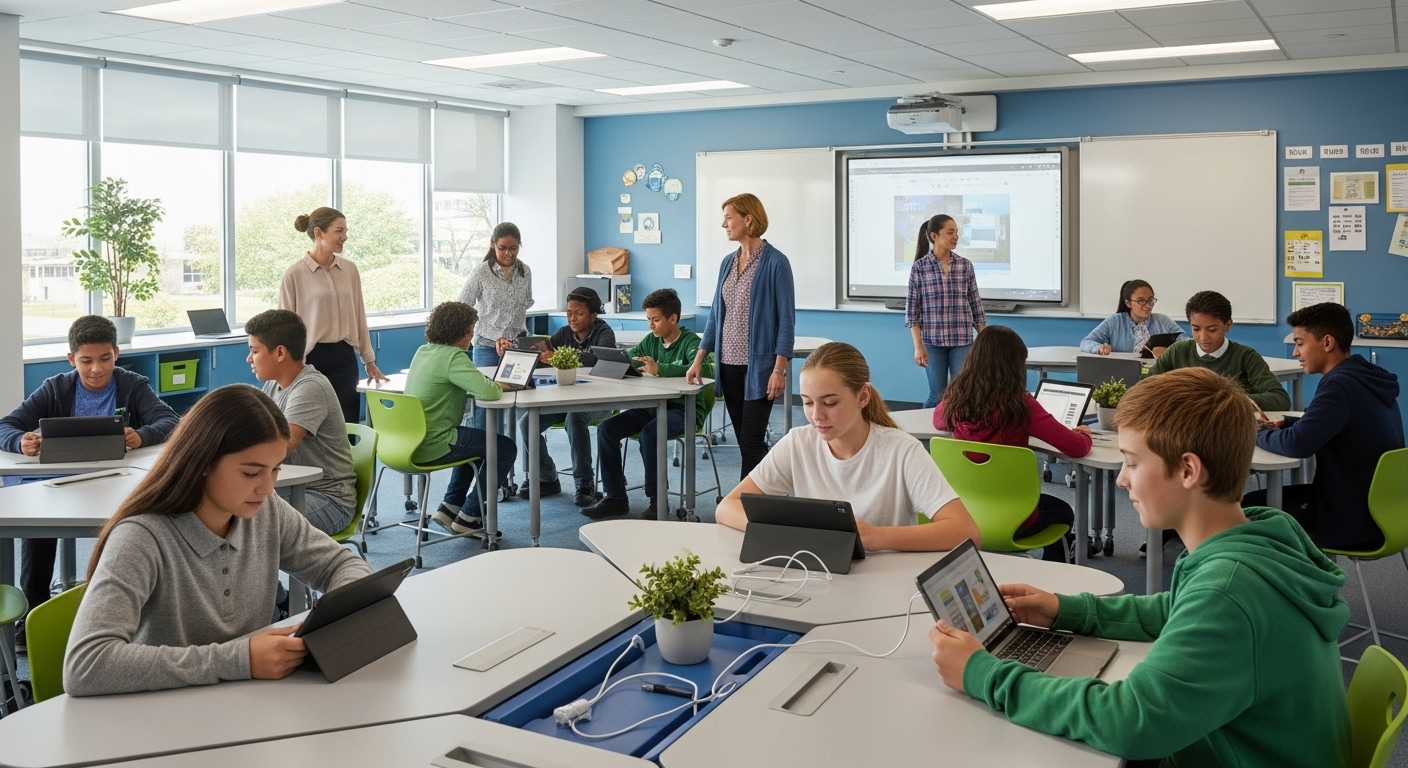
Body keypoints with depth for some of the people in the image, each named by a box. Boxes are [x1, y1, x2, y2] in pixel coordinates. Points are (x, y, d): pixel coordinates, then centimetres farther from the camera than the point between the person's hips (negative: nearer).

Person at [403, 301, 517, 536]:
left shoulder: (423, 351, 11)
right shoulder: (453, 357, -18)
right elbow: (487, 392, -28)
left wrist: (493, 385, 8)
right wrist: (499, 387, -5)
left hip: (411, 443, 9)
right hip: (433, 446, -9)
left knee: (476, 441, 32)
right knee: (506, 448, 4)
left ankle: (450, 507, 26)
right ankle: (468, 518, 9)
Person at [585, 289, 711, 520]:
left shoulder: (689, 341, -10)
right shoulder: (651, 341, 10)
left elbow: (704, 370, -29)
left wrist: (660, 369, -36)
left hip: (685, 409, -7)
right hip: (653, 406, 7)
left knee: (649, 432, -34)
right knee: (606, 428, -12)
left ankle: (656, 499, -15)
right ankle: (615, 498, -4)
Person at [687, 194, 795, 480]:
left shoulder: (775, 262, -9)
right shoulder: (728, 262, 11)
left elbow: (786, 319, -11)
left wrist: (779, 369, -17)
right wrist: (698, 360, 11)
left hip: (758, 366, -7)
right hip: (729, 365, 7)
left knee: (751, 442, -5)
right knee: (744, 441, 11)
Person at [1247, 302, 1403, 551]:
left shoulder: (1341, 385, -24)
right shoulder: (1365, 377, 6)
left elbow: (1298, 445, -29)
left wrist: (1256, 433, -10)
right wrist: (1286, 425, 5)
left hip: (1353, 522, -9)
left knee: (1247, 509, 4)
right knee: (1261, 499, 20)